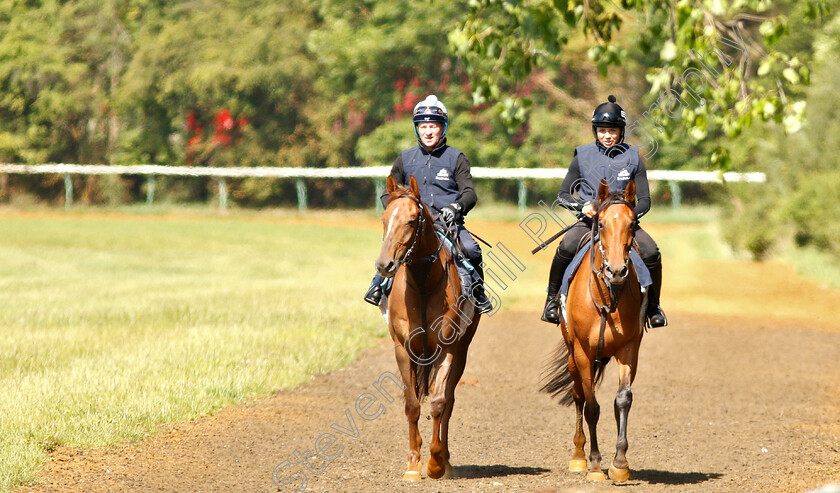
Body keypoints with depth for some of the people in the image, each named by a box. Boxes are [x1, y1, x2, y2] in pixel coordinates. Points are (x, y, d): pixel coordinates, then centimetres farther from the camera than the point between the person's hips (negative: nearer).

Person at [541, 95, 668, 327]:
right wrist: (583, 206, -15)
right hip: (589, 220, -1)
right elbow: (562, 195, 6)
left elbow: (645, 200, 5)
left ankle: (653, 307, -2)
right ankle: (552, 300, -11)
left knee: (651, 253, -25)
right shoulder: (583, 156, 4)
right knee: (566, 248, -31)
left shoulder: (633, 158, 5)